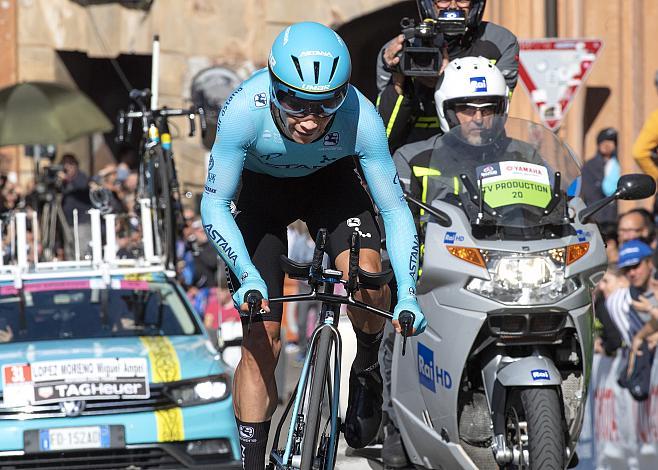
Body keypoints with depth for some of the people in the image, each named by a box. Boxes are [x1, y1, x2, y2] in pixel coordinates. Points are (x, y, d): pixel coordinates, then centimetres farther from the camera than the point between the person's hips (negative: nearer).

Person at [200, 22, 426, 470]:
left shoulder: (360, 119, -35)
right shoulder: (244, 110, -37)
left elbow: (395, 210, -23)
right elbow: (214, 206, -27)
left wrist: (408, 293, -34)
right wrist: (248, 277, -40)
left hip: (331, 182, 0)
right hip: (263, 189, 0)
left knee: (367, 276, -27)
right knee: (261, 341, -8)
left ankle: (367, 372, 3)